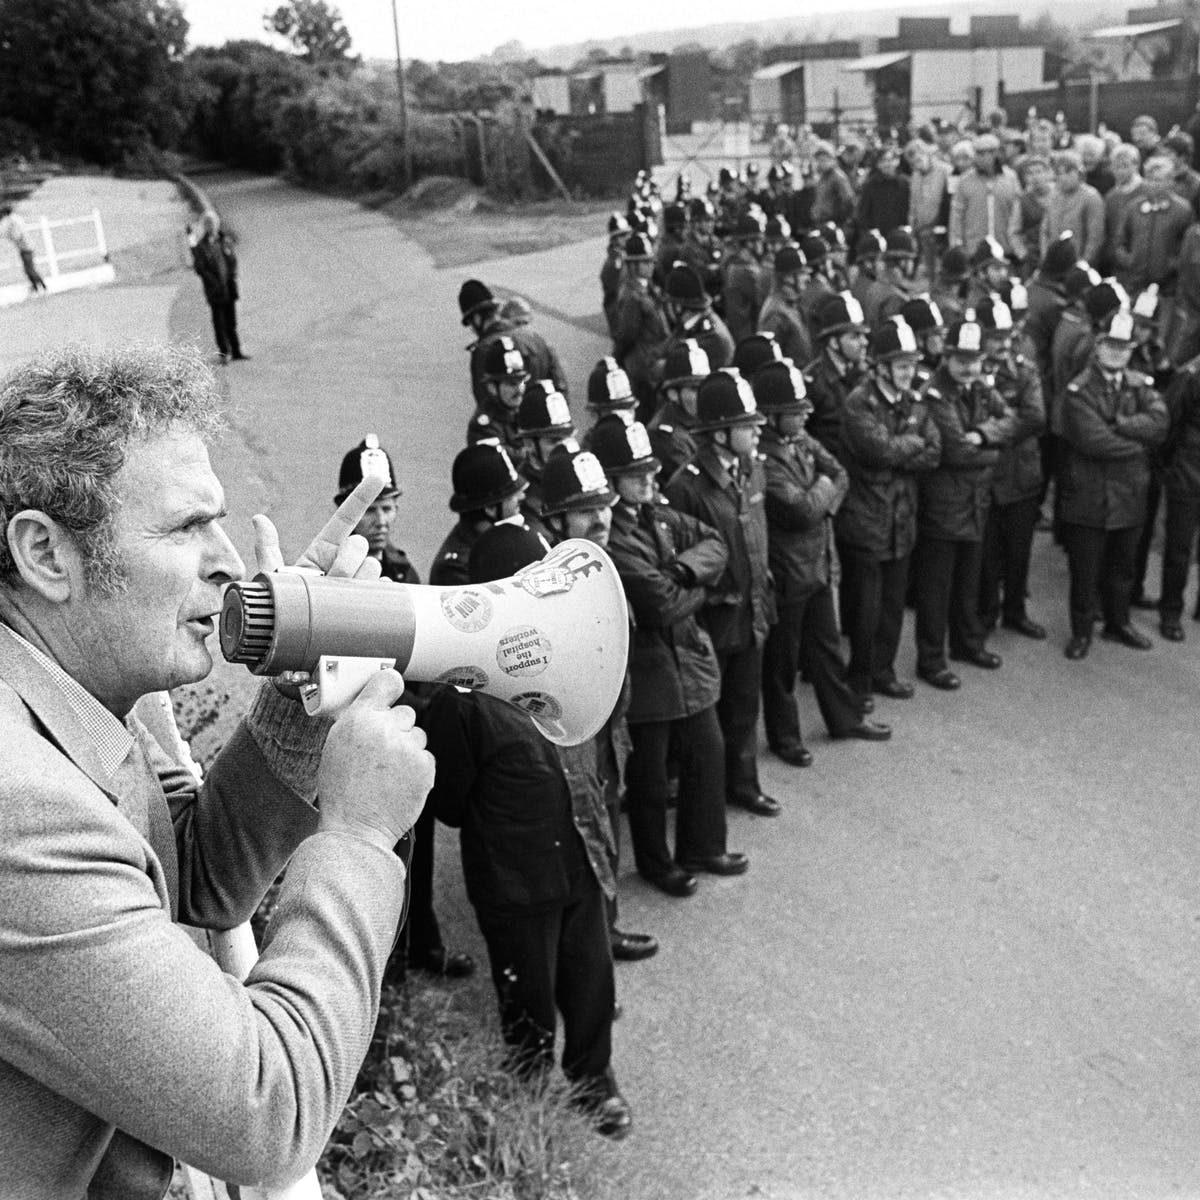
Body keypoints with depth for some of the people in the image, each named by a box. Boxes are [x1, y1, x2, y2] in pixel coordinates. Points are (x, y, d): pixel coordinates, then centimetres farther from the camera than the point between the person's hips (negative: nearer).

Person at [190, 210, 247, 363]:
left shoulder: (225, 240, 6)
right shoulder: (201, 246, -7)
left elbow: (233, 260, 11)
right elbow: (199, 268, -9)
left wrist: (232, 279, -2)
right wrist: (215, 283, -14)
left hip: (229, 287, 4)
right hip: (214, 291, -4)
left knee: (232, 322, 9)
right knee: (219, 323, 1)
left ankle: (236, 352, 16)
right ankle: (224, 353, 8)